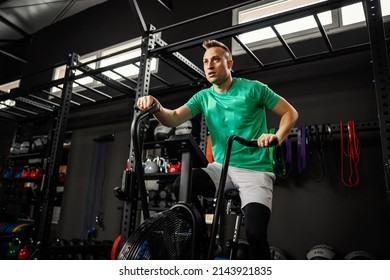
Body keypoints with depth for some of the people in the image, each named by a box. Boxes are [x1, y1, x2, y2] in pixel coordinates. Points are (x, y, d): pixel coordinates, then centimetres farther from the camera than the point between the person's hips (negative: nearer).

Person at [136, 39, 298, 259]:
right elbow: (174, 118, -7)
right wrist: (156, 107, -29)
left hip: (255, 170, -3)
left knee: (256, 234, -20)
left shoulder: (253, 88, -1)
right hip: (221, 167, 4)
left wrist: (277, 137, -18)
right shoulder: (203, 97, 8)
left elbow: (291, 113, 2)